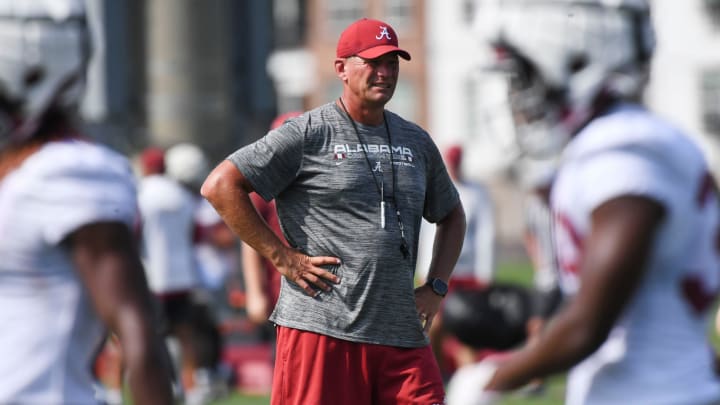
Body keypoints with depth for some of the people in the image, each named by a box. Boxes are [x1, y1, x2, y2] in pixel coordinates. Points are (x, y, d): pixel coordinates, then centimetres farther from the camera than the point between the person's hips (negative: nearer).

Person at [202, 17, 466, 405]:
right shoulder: (307, 134, -2)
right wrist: (282, 257, -10)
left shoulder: (416, 142, 17)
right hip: (321, 329, -5)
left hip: (402, 335, 5)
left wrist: (436, 287, 16)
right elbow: (220, 185, -8)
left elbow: (451, 216, 31)